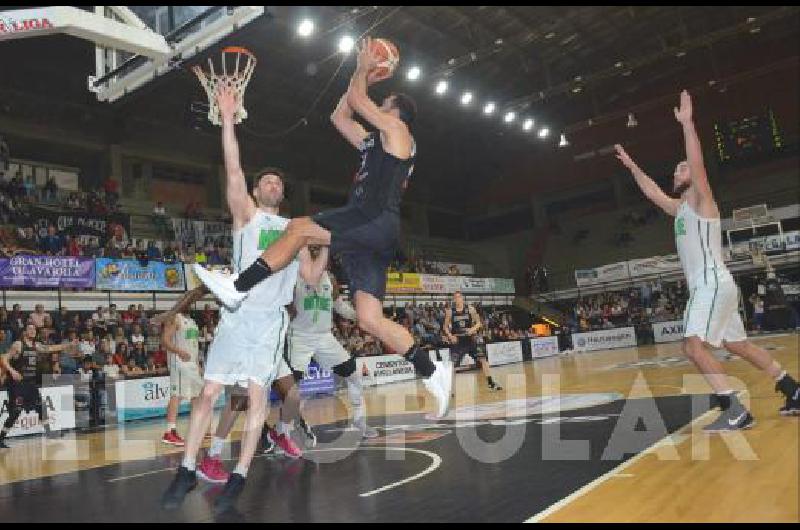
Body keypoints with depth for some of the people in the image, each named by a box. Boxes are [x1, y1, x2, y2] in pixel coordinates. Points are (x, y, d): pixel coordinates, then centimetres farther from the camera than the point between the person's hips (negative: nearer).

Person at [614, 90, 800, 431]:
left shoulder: (701, 200, -4)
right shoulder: (679, 208, 19)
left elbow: (698, 164, -19)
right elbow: (652, 193, 31)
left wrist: (687, 123, -20)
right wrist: (631, 165, 34)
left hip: (713, 284, -10)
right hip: (707, 286, 10)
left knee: (693, 346, -17)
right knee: (739, 346, 14)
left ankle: (736, 412, -18)